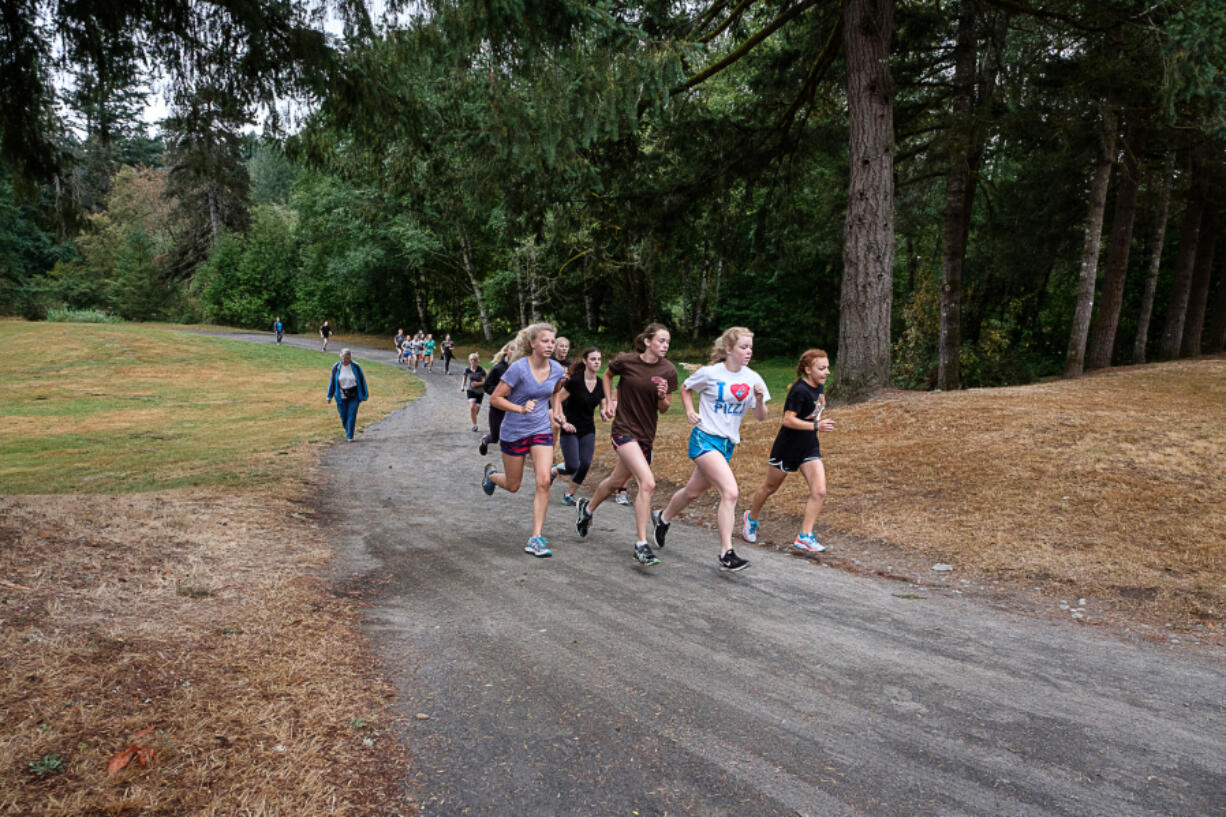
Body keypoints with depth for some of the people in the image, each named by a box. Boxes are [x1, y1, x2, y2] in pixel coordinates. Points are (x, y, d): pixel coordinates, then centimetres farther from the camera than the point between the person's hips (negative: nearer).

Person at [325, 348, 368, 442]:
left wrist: (364, 394, 2)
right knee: (343, 415, 7)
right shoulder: (336, 367, -6)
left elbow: (362, 380, -1)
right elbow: (332, 381, 1)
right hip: (341, 395, 2)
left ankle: (349, 436, -1)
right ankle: (348, 430, 35)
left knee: (352, 415, -8)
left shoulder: (356, 367, -9)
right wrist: (330, 396, 1)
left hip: (354, 395, -1)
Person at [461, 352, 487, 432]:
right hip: (470, 390, 0)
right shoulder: (467, 370, -9)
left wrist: (478, 383, -23)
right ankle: (474, 424, -8)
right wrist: (462, 386, -2)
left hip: (479, 392, 0)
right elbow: (464, 378, 11)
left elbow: (486, 380, -9)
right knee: (472, 407, -19)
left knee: (477, 409, 7)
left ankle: (472, 417, 42)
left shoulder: (481, 370, -16)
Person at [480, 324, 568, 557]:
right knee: (513, 486, 12)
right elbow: (495, 399, -16)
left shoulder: (557, 369, -3)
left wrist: (555, 410, 4)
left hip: (541, 431, 3)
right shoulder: (519, 368, -18)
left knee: (544, 481, -14)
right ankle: (491, 475, 50)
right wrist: (520, 409, -28)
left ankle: (536, 539, -6)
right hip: (514, 432, -3)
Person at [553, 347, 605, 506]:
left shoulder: (601, 384, 2)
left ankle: (569, 494, 13)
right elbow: (557, 400, -11)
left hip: (588, 430, 5)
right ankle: (554, 471, 23)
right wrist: (564, 422, -16)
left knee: (585, 464, -6)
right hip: (570, 429, -5)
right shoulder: (575, 381, -14)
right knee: (573, 466, -10)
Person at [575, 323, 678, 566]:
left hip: (646, 434, 5)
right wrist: (609, 402, 6)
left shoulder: (668, 371, -4)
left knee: (616, 482, 21)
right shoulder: (626, 361, -10)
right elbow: (608, 375, 13)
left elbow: (663, 409, 4)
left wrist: (663, 396, -16)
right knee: (648, 482, -21)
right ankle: (641, 544, -12)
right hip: (624, 429, -5)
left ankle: (588, 508, 51)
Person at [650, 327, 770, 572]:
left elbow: (760, 417, 1)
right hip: (705, 439, -6)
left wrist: (760, 399, -19)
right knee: (730, 492, -21)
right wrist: (689, 411, -6)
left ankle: (663, 518, 48)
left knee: (694, 491, 20)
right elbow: (686, 388, 9)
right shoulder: (710, 373, -9)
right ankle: (726, 554, -15)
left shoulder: (753, 379, 1)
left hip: (728, 443, 6)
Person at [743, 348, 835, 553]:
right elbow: (788, 420, -28)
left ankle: (804, 537, -1)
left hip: (809, 447, 7)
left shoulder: (819, 387, 3)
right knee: (770, 487, 13)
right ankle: (752, 518, 38)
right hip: (787, 446, -7)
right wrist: (816, 425, -33)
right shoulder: (799, 390, -22)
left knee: (819, 491, -8)